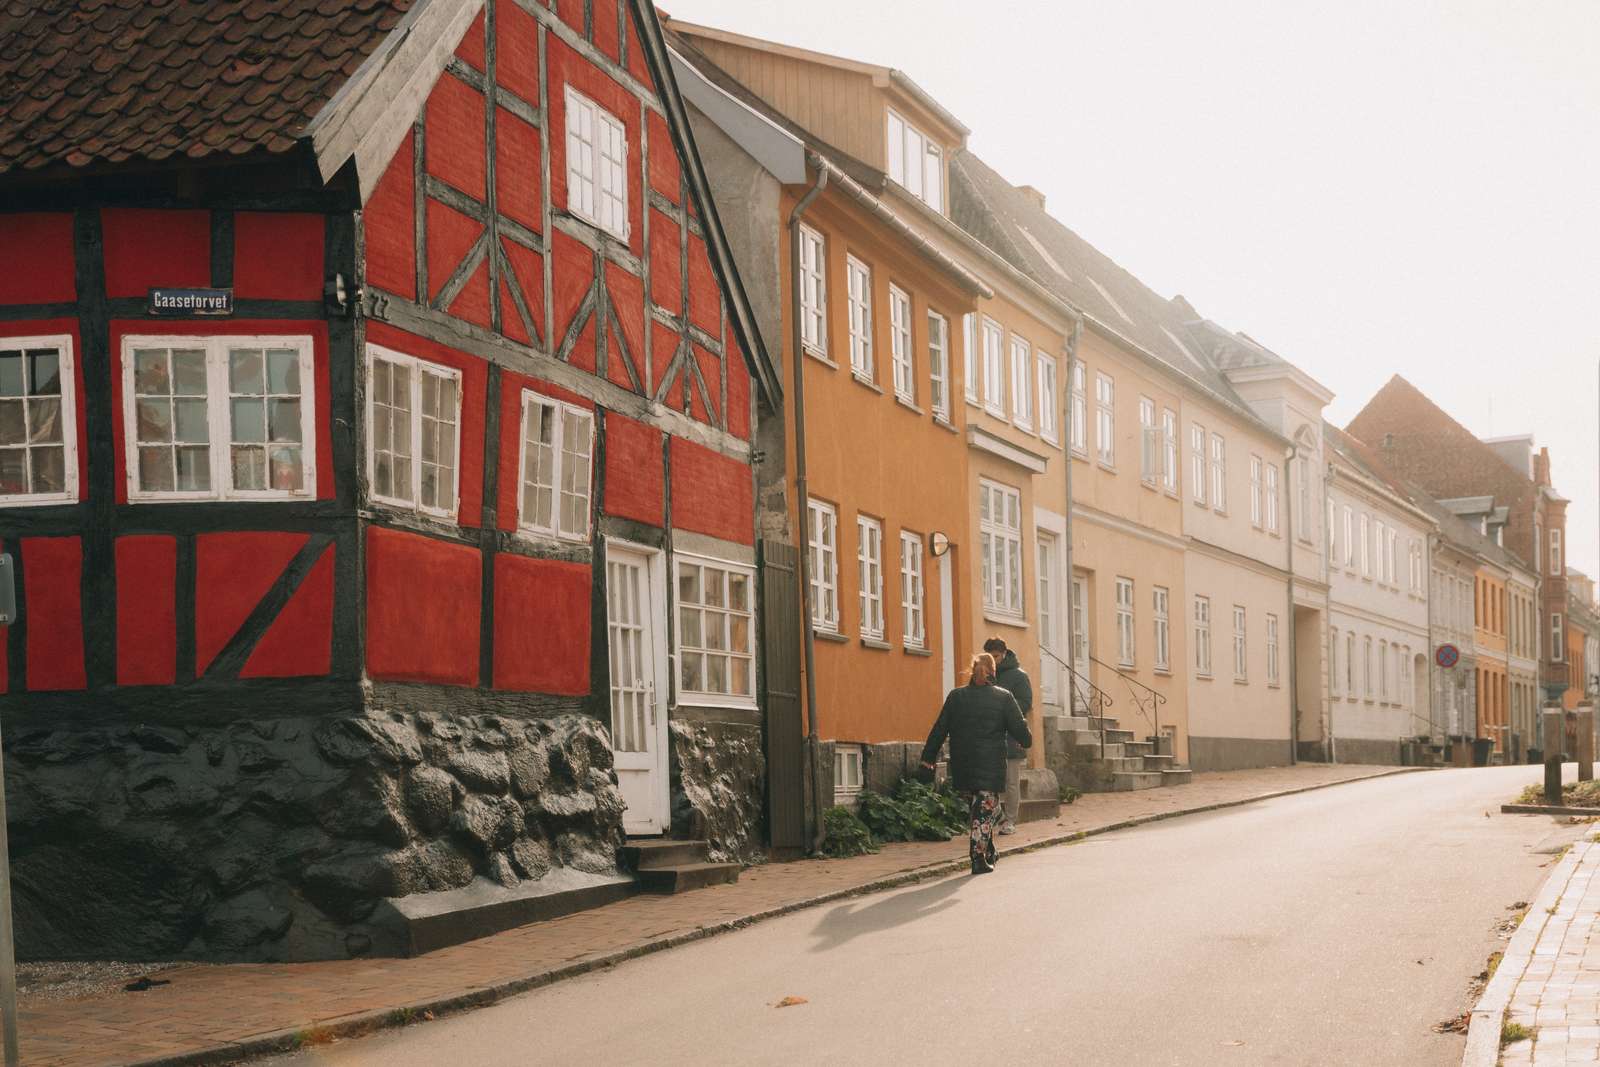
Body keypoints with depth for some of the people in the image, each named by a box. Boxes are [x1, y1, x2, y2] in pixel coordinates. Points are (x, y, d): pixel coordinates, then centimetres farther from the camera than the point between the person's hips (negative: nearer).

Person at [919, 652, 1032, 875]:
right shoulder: (1003, 697, -5)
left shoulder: (956, 696, 2)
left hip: (962, 765, 3)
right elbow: (1020, 730, -2)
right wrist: (1027, 740, 21)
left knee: (977, 807, 19)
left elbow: (940, 729, 3)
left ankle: (988, 852, 24)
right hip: (991, 765, -3)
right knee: (986, 809, 1)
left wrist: (928, 756, 10)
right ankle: (979, 858, -5)